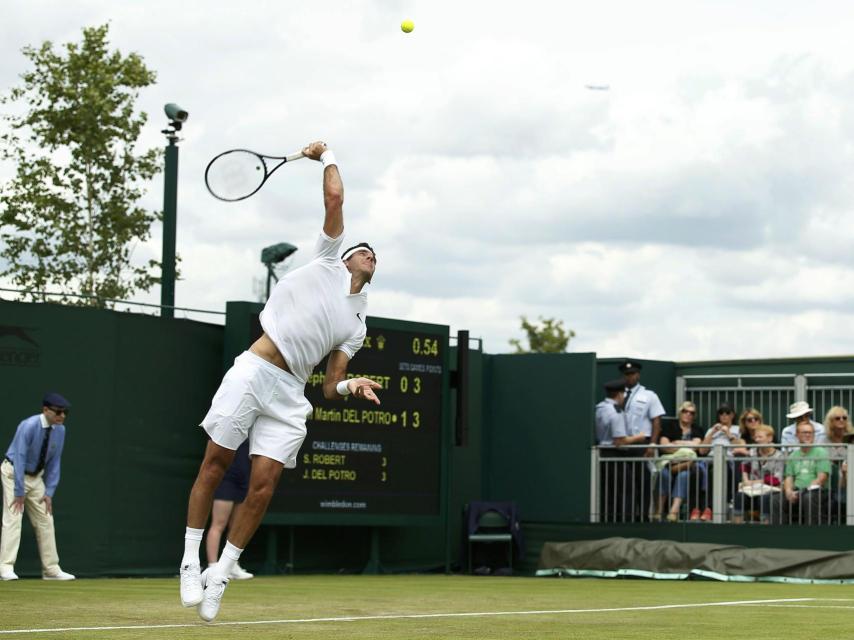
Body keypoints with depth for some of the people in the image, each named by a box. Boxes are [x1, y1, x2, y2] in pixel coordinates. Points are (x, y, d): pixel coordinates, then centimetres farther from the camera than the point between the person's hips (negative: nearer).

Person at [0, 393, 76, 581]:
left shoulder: (60, 430, -6)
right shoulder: (29, 426, -26)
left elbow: (54, 462, -1)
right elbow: (19, 459, -26)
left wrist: (49, 493, -5)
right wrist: (19, 492, -27)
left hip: (36, 476, 7)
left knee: (45, 520, 6)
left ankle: (51, 569, 11)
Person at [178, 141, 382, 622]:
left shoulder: (356, 327, 21)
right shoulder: (329, 260, 14)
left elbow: (329, 388, 15)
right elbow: (335, 198, 6)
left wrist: (350, 386, -5)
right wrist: (327, 157, 19)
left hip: (289, 394, 3)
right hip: (253, 372, -3)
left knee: (264, 484, -8)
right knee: (215, 464, -6)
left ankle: (220, 575, 2)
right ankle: (191, 562, 6)